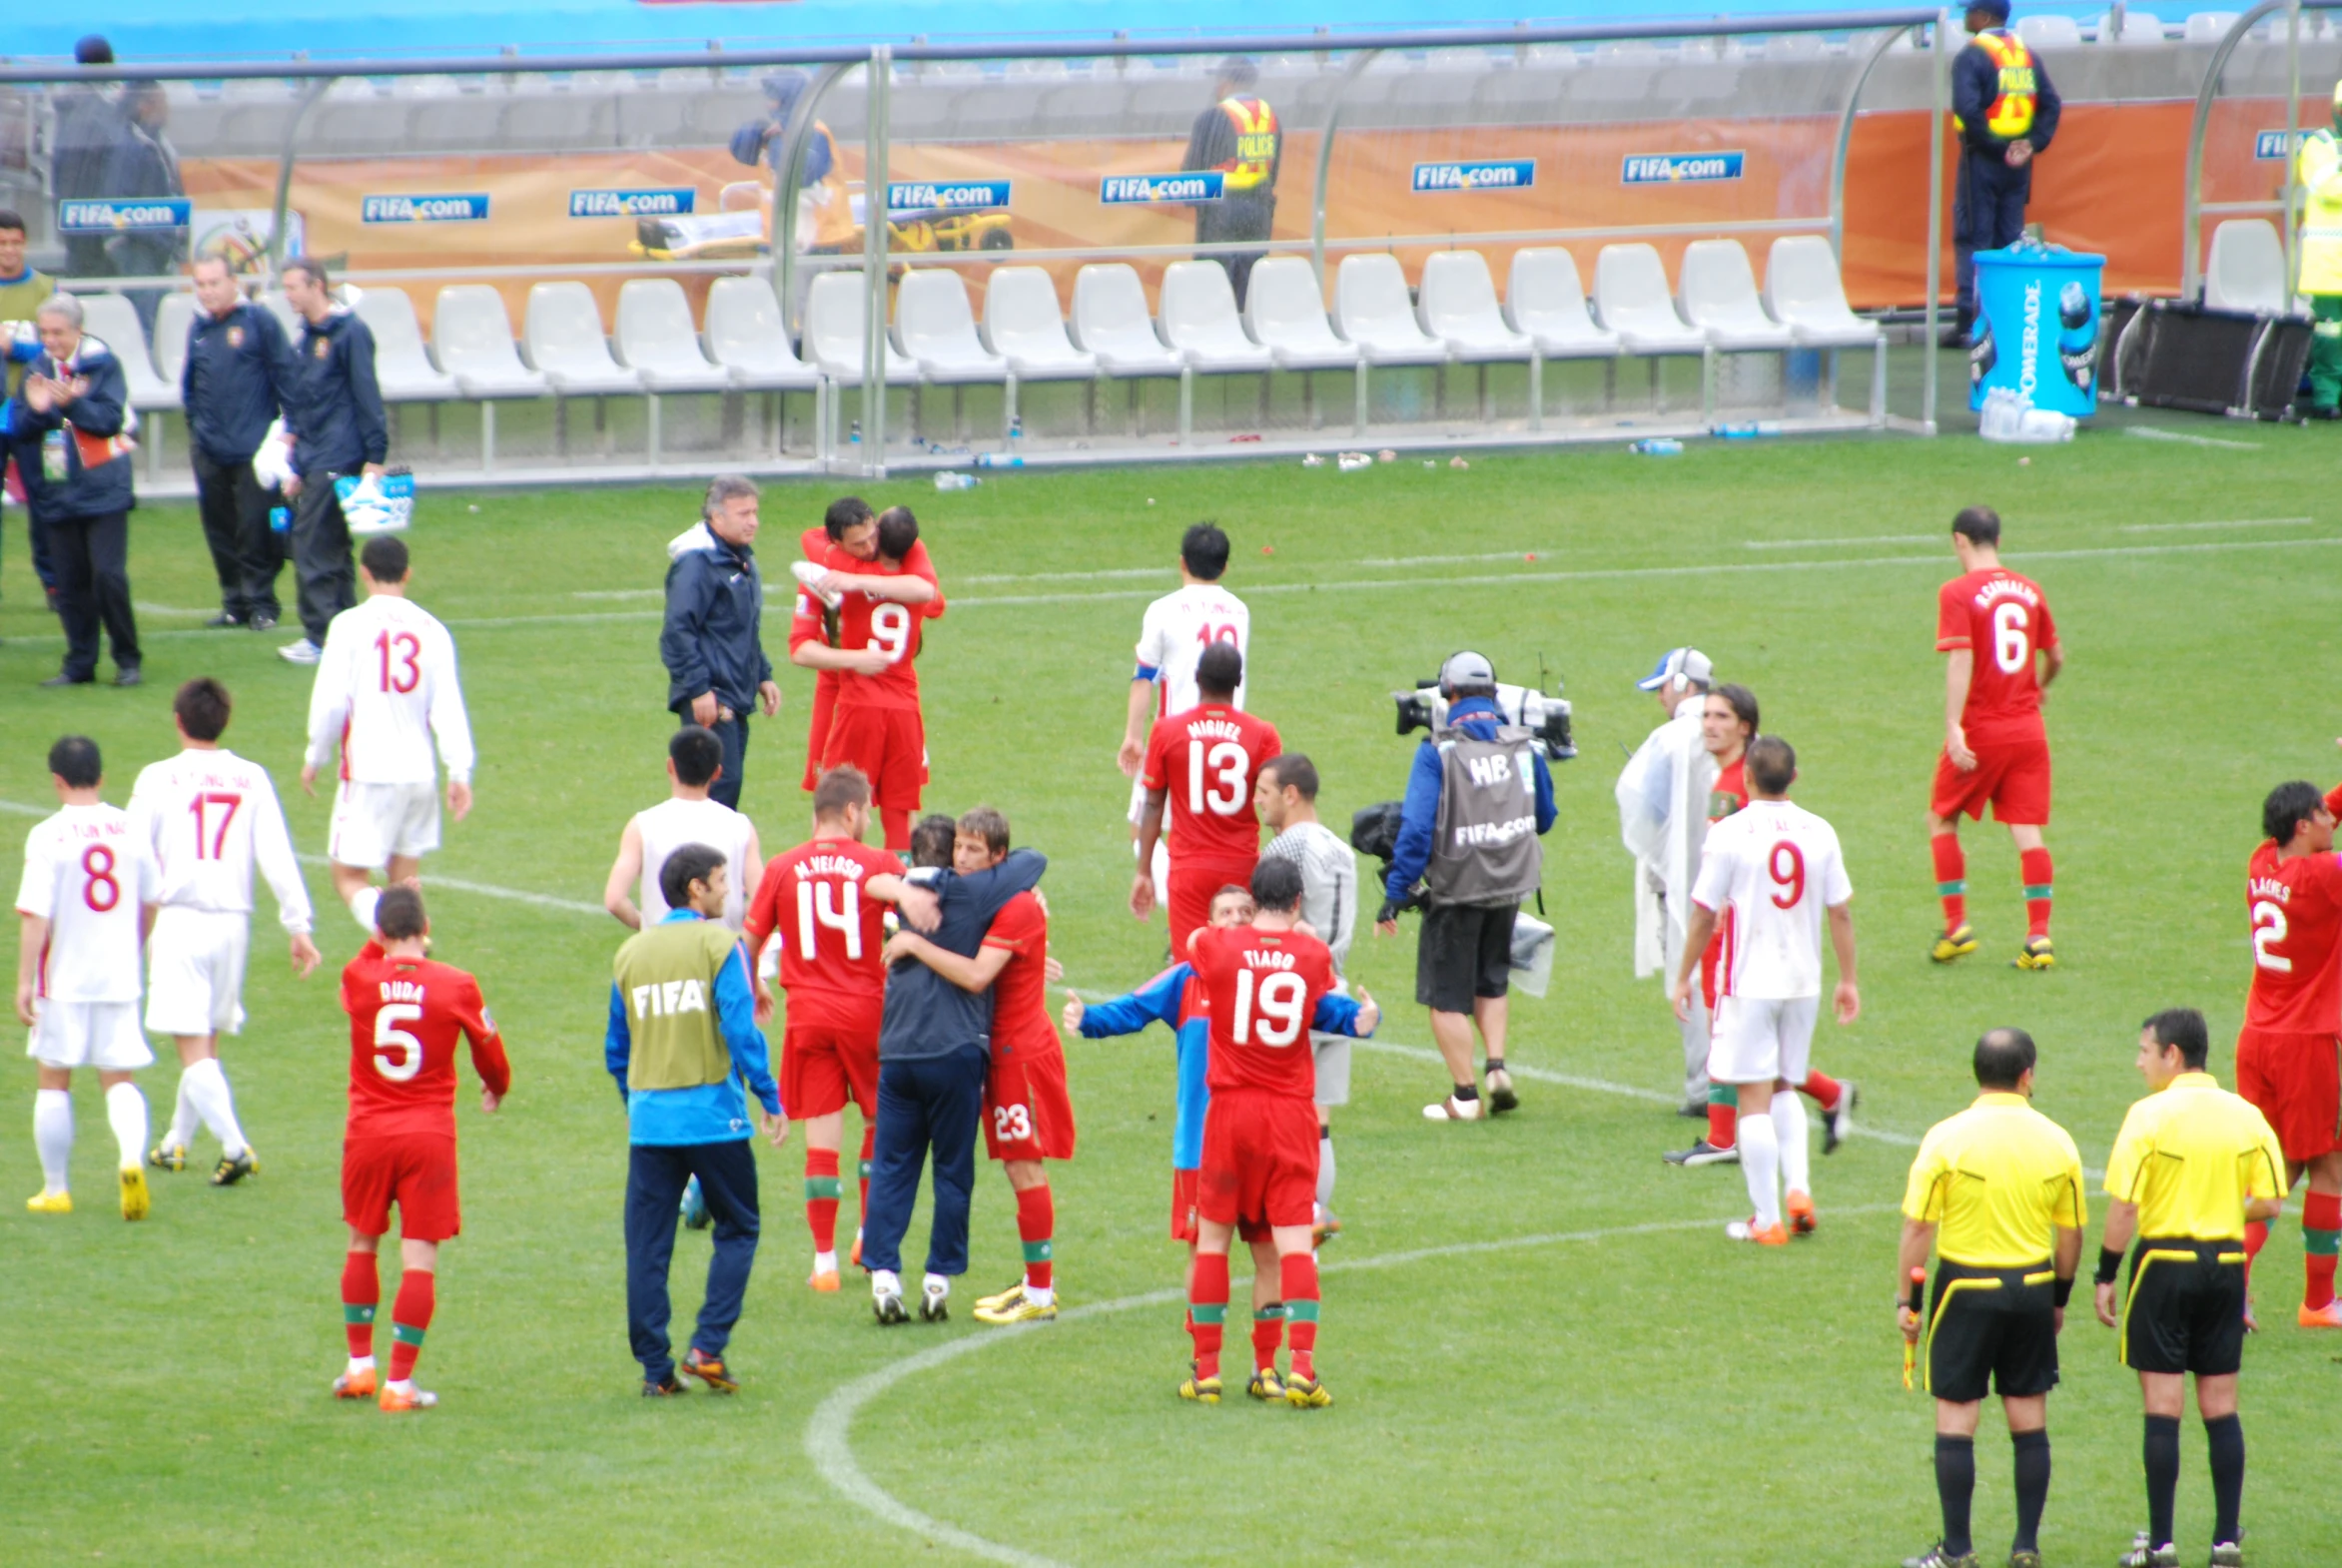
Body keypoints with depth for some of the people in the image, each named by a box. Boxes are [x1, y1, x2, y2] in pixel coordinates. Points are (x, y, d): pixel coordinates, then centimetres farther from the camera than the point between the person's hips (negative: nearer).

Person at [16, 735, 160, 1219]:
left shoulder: (49, 836, -12)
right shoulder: (129, 829, 2)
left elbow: (35, 915, -15)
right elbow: (151, 901, 12)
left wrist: (24, 981, -11)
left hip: (64, 978, -3)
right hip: (119, 976, 3)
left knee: (54, 1080, 11)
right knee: (119, 1079, 7)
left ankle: (55, 1189, 16)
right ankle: (132, 1159, -20)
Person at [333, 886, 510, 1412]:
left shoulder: (358, 979, -5)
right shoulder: (455, 985, -7)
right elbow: (489, 1053, 8)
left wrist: (387, 939, 33)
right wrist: (497, 1088, 28)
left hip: (368, 1132, 2)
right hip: (430, 1133, -2)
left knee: (362, 1246, 20)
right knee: (419, 1260, 0)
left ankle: (360, 1365, 23)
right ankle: (400, 1383, -2)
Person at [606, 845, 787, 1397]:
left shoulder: (631, 952, 10)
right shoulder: (719, 944, -5)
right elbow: (741, 1030, -12)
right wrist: (770, 1099, -5)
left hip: (649, 1118, 4)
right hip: (713, 1113, -4)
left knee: (647, 1245, 6)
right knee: (737, 1230, 9)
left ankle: (655, 1367, 4)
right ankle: (708, 1346, -3)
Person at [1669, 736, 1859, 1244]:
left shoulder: (1729, 834, -10)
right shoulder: (1819, 832, 1)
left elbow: (1704, 915, -5)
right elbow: (1841, 912, 6)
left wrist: (1684, 978, 6)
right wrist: (1848, 981, 16)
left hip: (1750, 982, -4)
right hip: (1803, 982, 4)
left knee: (1755, 1097, 0)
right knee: (1785, 1088, 21)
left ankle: (1767, 1220, 0)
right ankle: (1799, 1188, 4)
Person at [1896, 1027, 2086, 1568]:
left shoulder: (1947, 1138, -10)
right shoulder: (2055, 1141, -1)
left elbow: (1917, 1226, -10)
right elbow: (2070, 1234, 5)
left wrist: (1907, 1299, -2)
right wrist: (2059, 1297, 18)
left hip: (1966, 1288, -3)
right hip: (2032, 1290, 3)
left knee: (1955, 1422, 3)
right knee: (2030, 1424, 10)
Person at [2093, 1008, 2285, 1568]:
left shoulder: (2150, 1116, -12)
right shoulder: (2246, 1116, 1)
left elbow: (2123, 1207, -14)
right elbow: (2268, 1203, 1)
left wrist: (2106, 1276, -5)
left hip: (2165, 1264, -4)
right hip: (2226, 1265, 4)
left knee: (2162, 1408, 0)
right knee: (2221, 1407, 10)